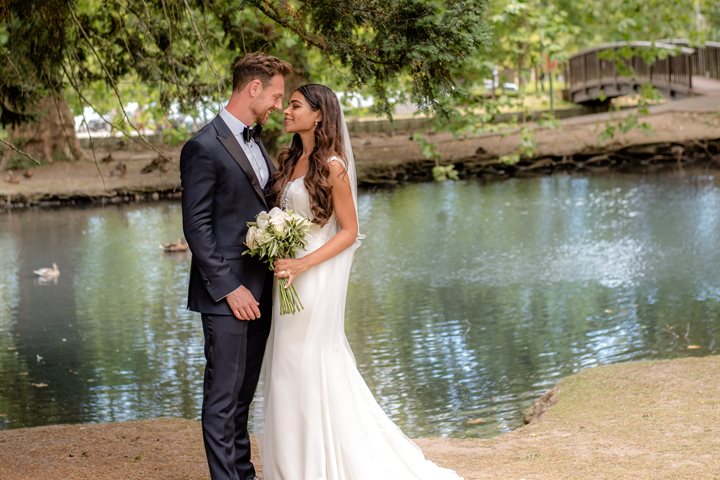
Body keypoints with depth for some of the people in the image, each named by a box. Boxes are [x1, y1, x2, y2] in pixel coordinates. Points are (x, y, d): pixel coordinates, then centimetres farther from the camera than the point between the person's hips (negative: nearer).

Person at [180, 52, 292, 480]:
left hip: (259, 292, 8)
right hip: (226, 296, -8)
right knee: (223, 396, -1)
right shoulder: (204, 148, -12)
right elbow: (197, 227, -15)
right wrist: (229, 288, -17)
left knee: (244, 393, 15)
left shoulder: (255, 142, 14)